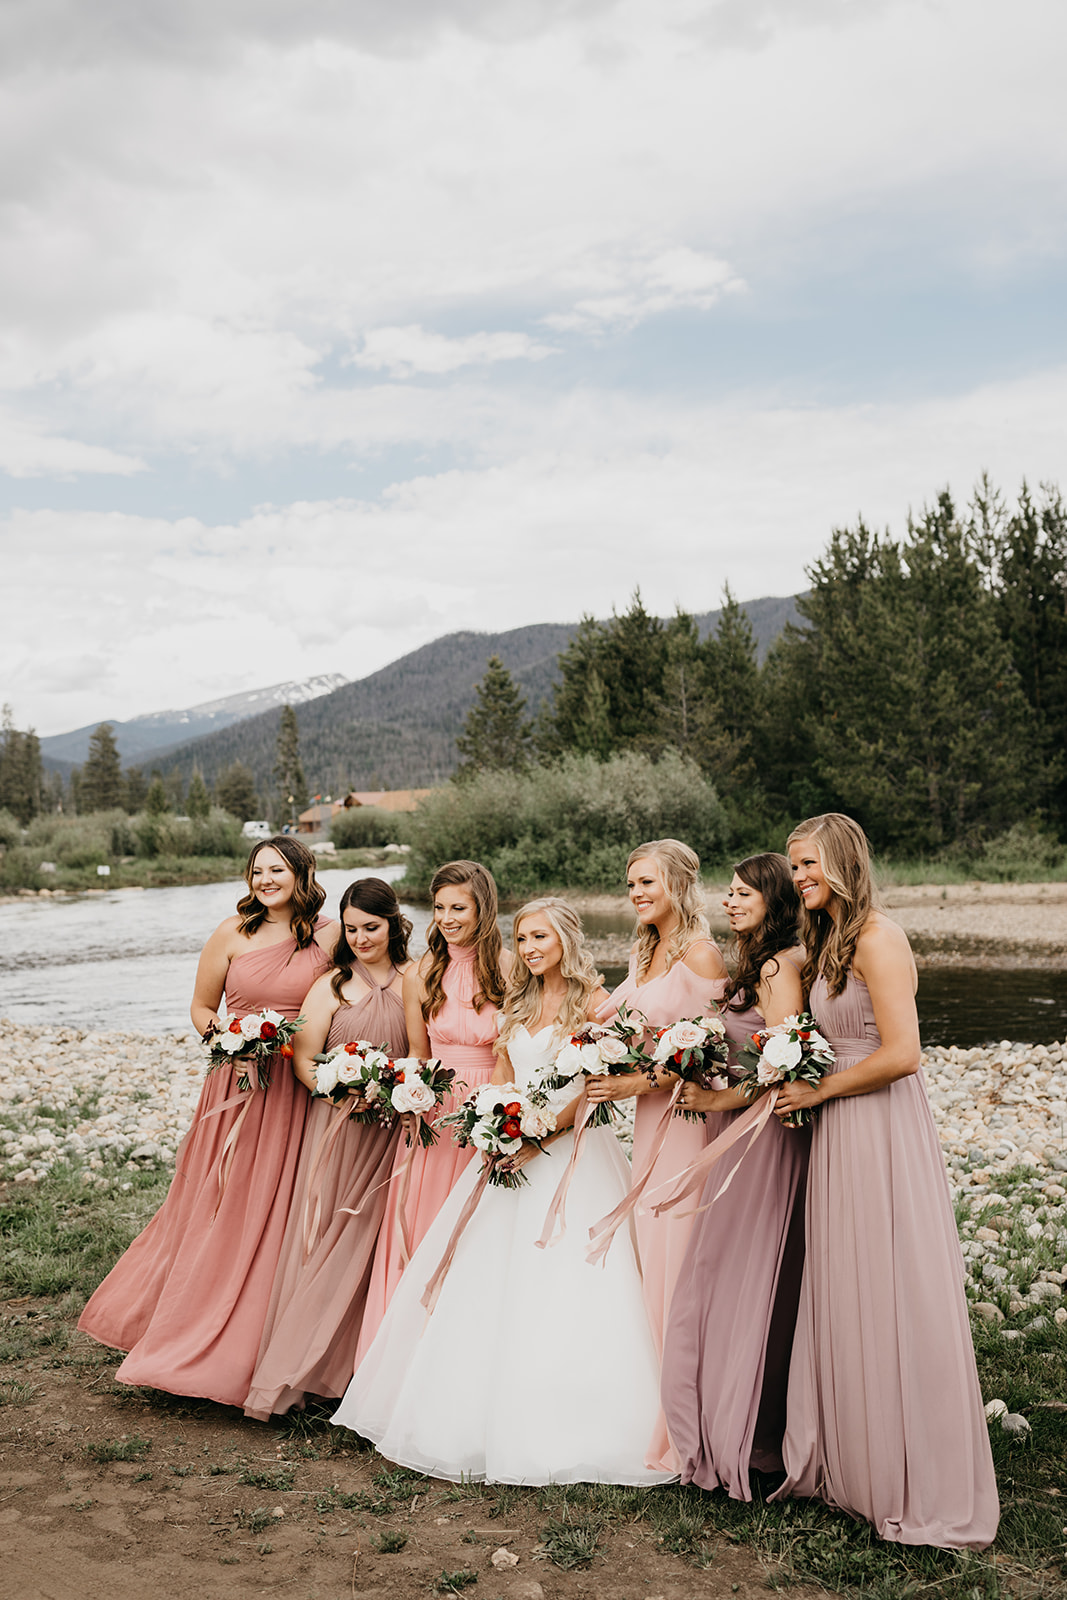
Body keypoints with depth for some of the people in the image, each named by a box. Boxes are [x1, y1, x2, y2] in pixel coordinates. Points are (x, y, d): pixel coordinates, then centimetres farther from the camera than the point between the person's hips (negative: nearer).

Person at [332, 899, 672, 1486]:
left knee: (563, 1289, -8)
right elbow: (500, 1078, 15)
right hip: (513, 1150, 6)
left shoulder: (593, 1001, -5)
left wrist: (539, 1139, -18)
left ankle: (556, 1432, 3)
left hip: (570, 1149, -6)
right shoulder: (516, 1003, 15)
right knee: (486, 1282, 5)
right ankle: (483, 1419, 16)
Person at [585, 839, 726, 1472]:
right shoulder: (645, 955, 15)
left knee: (683, 1263, -4)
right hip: (651, 1120, 8)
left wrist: (642, 1083, -17)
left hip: (689, 1117, -8)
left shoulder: (701, 955, -11)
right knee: (655, 1261, 9)